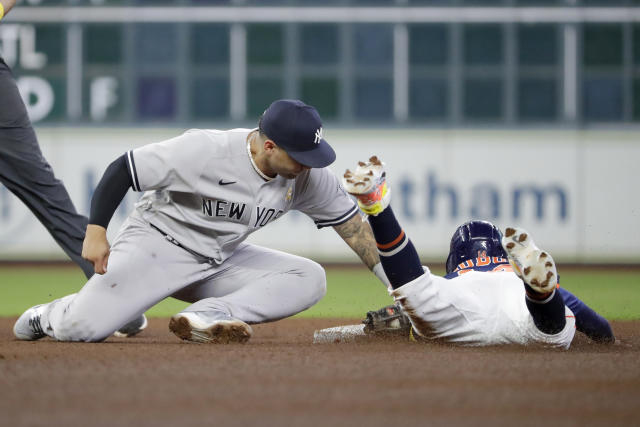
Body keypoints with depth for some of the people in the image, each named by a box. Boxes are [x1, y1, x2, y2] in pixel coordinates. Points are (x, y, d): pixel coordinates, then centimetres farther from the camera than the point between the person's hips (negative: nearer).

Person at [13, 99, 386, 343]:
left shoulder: (309, 175, -10)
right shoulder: (204, 150, -27)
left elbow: (351, 223, 0)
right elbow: (123, 169, -20)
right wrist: (96, 231, -26)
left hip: (222, 262, 6)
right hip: (157, 246, -6)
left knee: (310, 279, -15)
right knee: (81, 328, -24)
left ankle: (208, 316, -30)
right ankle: (50, 316, 14)